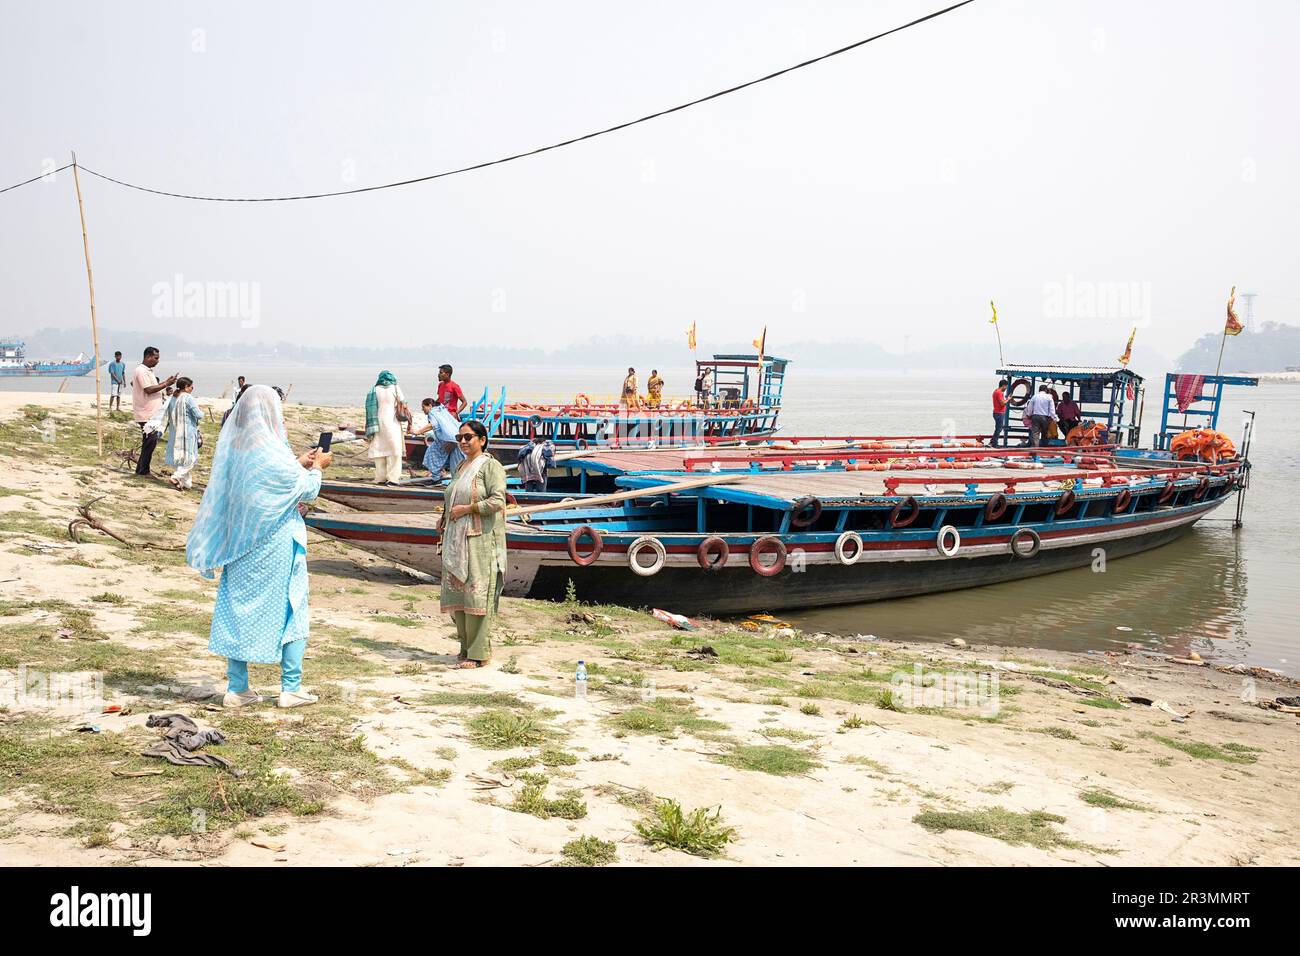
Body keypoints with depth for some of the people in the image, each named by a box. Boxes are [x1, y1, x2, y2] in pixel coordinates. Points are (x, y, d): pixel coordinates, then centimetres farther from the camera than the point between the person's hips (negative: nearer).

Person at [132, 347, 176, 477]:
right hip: (147, 414, -10)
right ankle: (142, 472, -1)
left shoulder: (147, 370, 16)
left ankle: (143, 470, 19)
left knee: (150, 442, 13)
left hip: (152, 413, 10)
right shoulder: (141, 371, -15)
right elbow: (149, 390, -22)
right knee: (149, 442, -7)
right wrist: (166, 384, -17)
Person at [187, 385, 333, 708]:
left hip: (239, 545, 6)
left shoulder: (231, 448, 2)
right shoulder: (273, 455, -19)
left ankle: (237, 688, 15)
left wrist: (299, 464, 19)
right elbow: (307, 489, -7)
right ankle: (291, 688, 11)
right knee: (290, 611, 7)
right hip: (276, 547, -6)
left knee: (237, 609, 11)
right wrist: (317, 467, 11)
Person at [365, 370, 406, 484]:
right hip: (391, 423, -3)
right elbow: (403, 403, -1)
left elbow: (370, 409, 2)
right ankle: (392, 478, -10)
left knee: (379, 449, 9)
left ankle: (381, 477, 8)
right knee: (394, 450, -2)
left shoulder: (374, 390, 5)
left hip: (378, 423, 3)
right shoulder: (395, 388, -2)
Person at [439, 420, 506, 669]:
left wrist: (466, 509, -14)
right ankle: (466, 647, 17)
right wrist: (445, 532, 16)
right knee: (457, 594, 7)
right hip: (457, 539, 8)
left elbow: (497, 501, -17)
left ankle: (479, 653, -3)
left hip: (480, 539, -8)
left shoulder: (490, 466, -6)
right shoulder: (461, 467, 20)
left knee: (476, 594, -8)